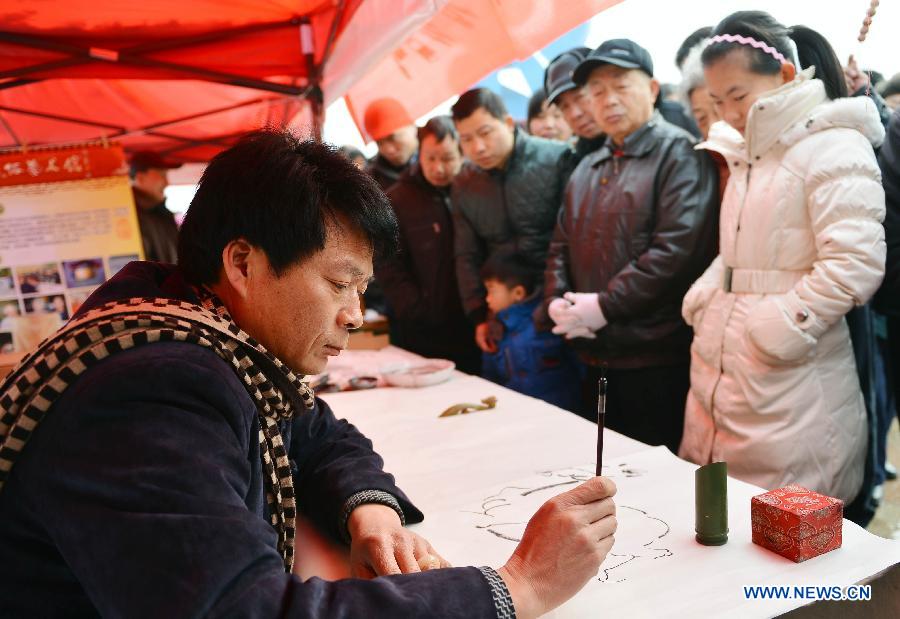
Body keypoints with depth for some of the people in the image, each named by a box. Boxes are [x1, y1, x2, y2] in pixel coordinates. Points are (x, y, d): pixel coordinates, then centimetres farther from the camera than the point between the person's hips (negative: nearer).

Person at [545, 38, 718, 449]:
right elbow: (561, 245, 17)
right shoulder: (588, 169, 17)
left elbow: (677, 248, -19)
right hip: (595, 358, 7)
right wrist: (557, 302, -2)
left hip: (658, 359, -7)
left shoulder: (678, 154, -7)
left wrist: (605, 306, -18)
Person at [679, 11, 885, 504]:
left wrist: (776, 330, -19)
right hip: (718, 369, 8)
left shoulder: (834, 148, -11)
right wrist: (703, 298, 7)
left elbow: (855, 264, -19)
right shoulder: (747, 153, 16)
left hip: (789, 387, -8)